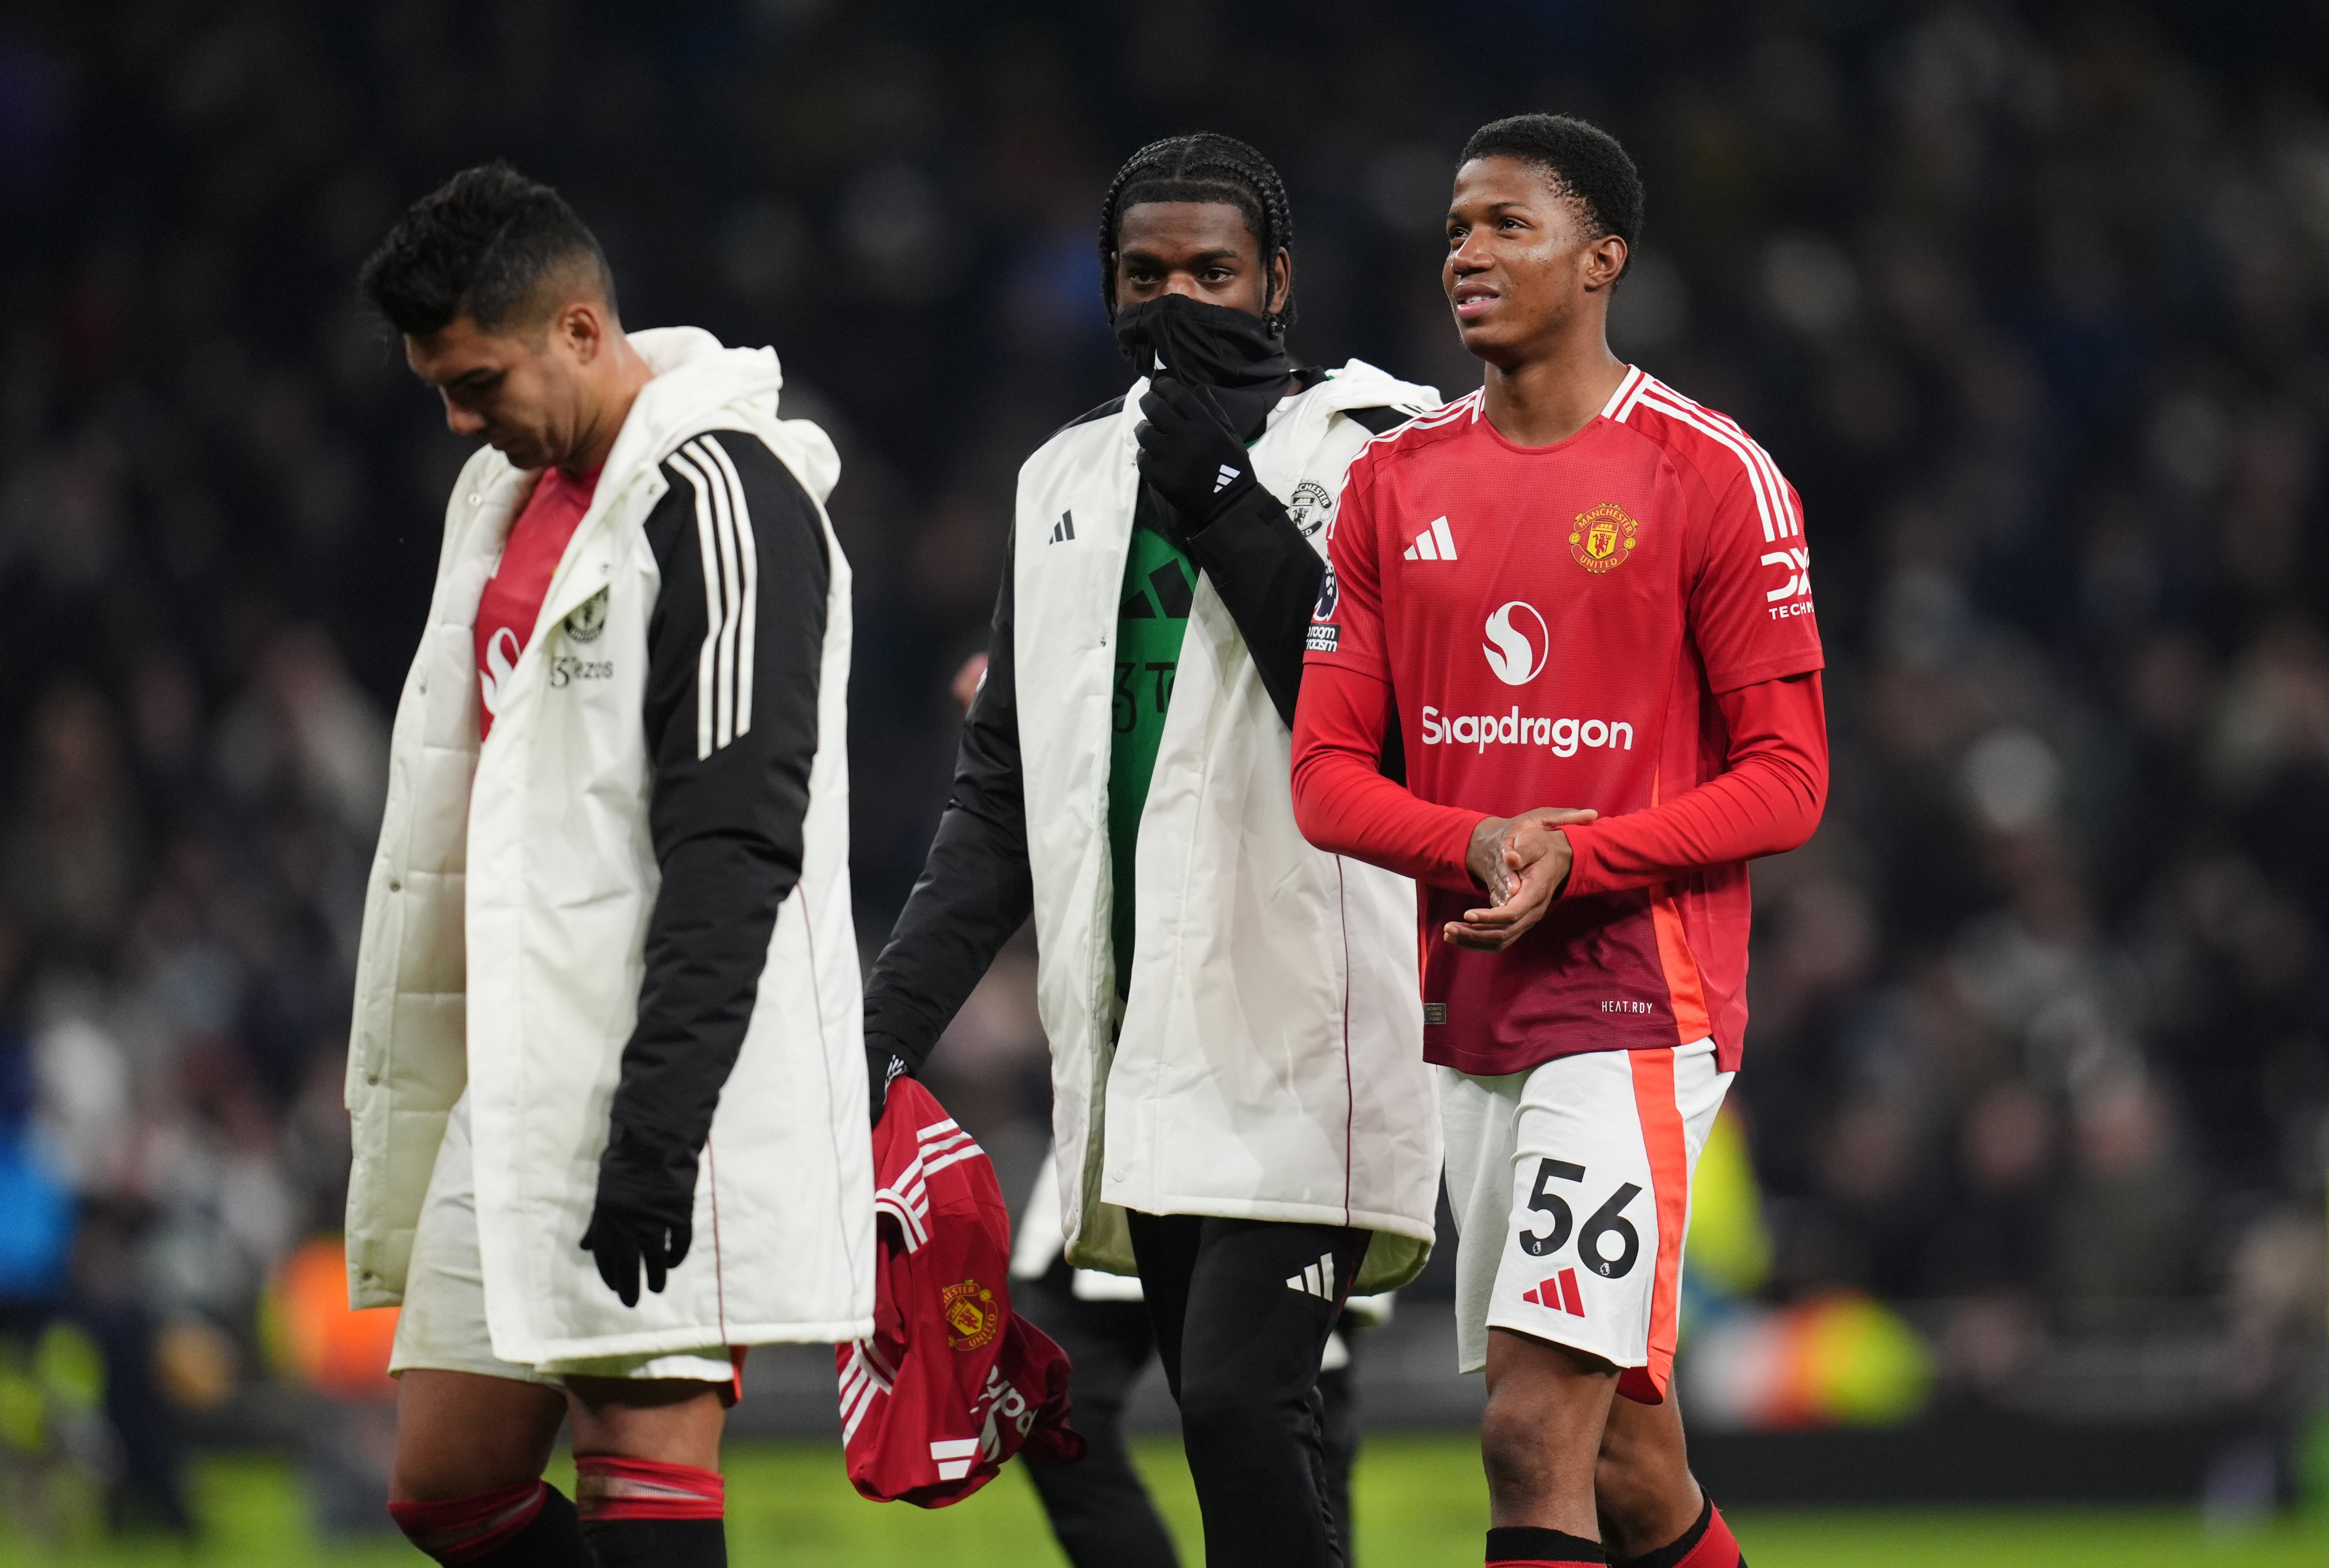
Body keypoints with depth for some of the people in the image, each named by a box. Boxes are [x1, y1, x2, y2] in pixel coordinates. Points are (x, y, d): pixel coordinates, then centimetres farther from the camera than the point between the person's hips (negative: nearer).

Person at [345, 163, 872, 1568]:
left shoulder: (719, 498, -12)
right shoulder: (508, 496, 18)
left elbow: (736, 846, -19)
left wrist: (657, 1124, -24)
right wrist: (402, 1080, 23)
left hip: (671, 1082, -10)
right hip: (522, 1081, 10)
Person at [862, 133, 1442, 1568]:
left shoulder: (1364, 450, -2)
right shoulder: (1071, 482, 17)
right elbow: (1006, 790, 20)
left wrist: (1221, 491, -17)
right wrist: (896, 1012, 12)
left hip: (1304, 1032, -6)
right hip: (1140, 1044, 6)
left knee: (1240, 1400, -17)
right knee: (1242, 1437, 6)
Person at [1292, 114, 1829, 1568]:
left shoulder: (1713, 476, -5)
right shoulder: (1399, 481, 10)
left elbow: (1788, 781, -5)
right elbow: (1326, 775, 8)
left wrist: (1575, 860, -18)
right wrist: (1477, 845, -13)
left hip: (1642, 1004, -6)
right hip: (1473, 1011, 6)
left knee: (1537, 1432, -17)